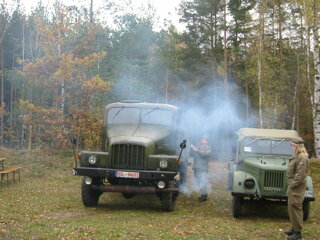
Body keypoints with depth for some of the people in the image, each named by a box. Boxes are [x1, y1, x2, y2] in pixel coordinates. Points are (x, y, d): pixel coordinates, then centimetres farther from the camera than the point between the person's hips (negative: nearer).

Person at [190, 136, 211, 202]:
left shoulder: (208, 148, 3)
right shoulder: (198, 146, 21)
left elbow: (205, 154, -16)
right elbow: (192, 154, 15)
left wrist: (197, 150, -20)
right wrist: (192, 149, -4)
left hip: (203, 168, -6)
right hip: (196, 167, 6)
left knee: (203, 182, -14)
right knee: (199, 182, 8)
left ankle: (204, 195, -13)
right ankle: (204, 194, 18)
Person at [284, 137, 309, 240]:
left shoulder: (302, 157, -18)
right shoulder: (297, 156, 15)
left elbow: (300, 174, -23)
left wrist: (293, 184, -20)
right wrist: (290, 184, 15)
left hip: (297, 186, -11)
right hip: (292, 185, 11)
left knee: (295, 208, -7)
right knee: (291, 207, 17)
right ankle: (294, 228, 28)